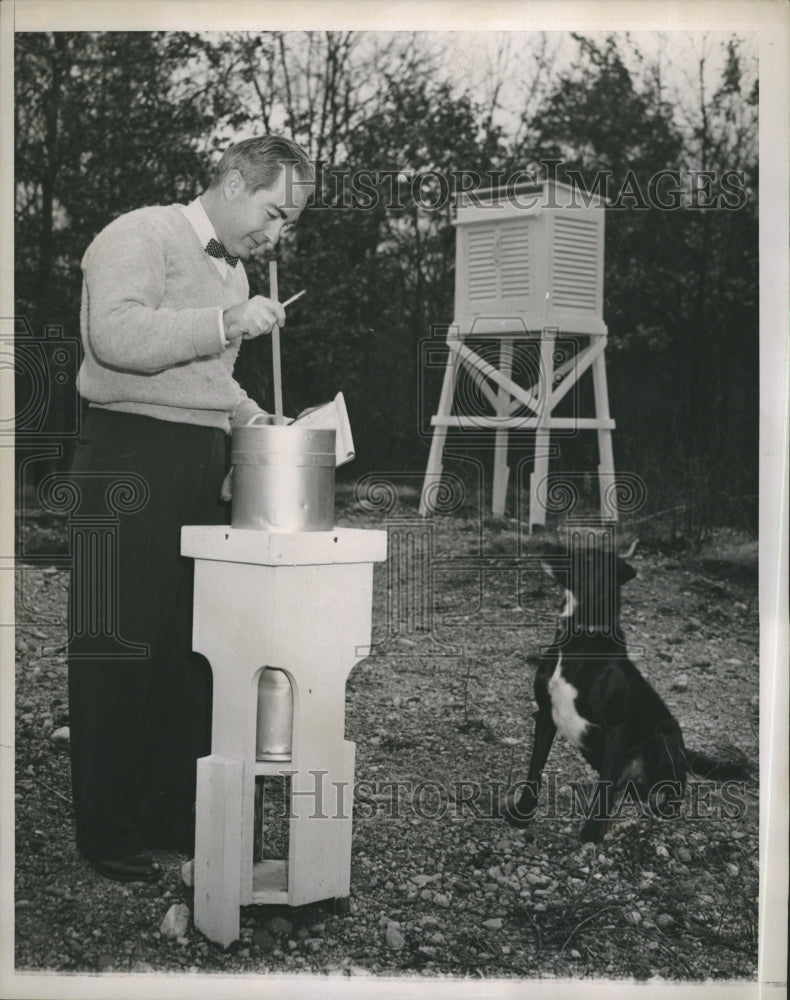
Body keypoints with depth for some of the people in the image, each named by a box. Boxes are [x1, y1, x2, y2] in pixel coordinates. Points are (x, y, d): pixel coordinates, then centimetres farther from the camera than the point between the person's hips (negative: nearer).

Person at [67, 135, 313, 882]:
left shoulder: (231, 269, 22)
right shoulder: (141, 237, -7)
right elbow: (117, 335, -24)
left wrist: (256, 419, 13)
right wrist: (229, 323, -23)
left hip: (202, 469, 9)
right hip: (133, 463, -9)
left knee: (194, 646, 9)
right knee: (120, 652, -2)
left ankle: (174, 813, 20)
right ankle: (107, 832, 7)